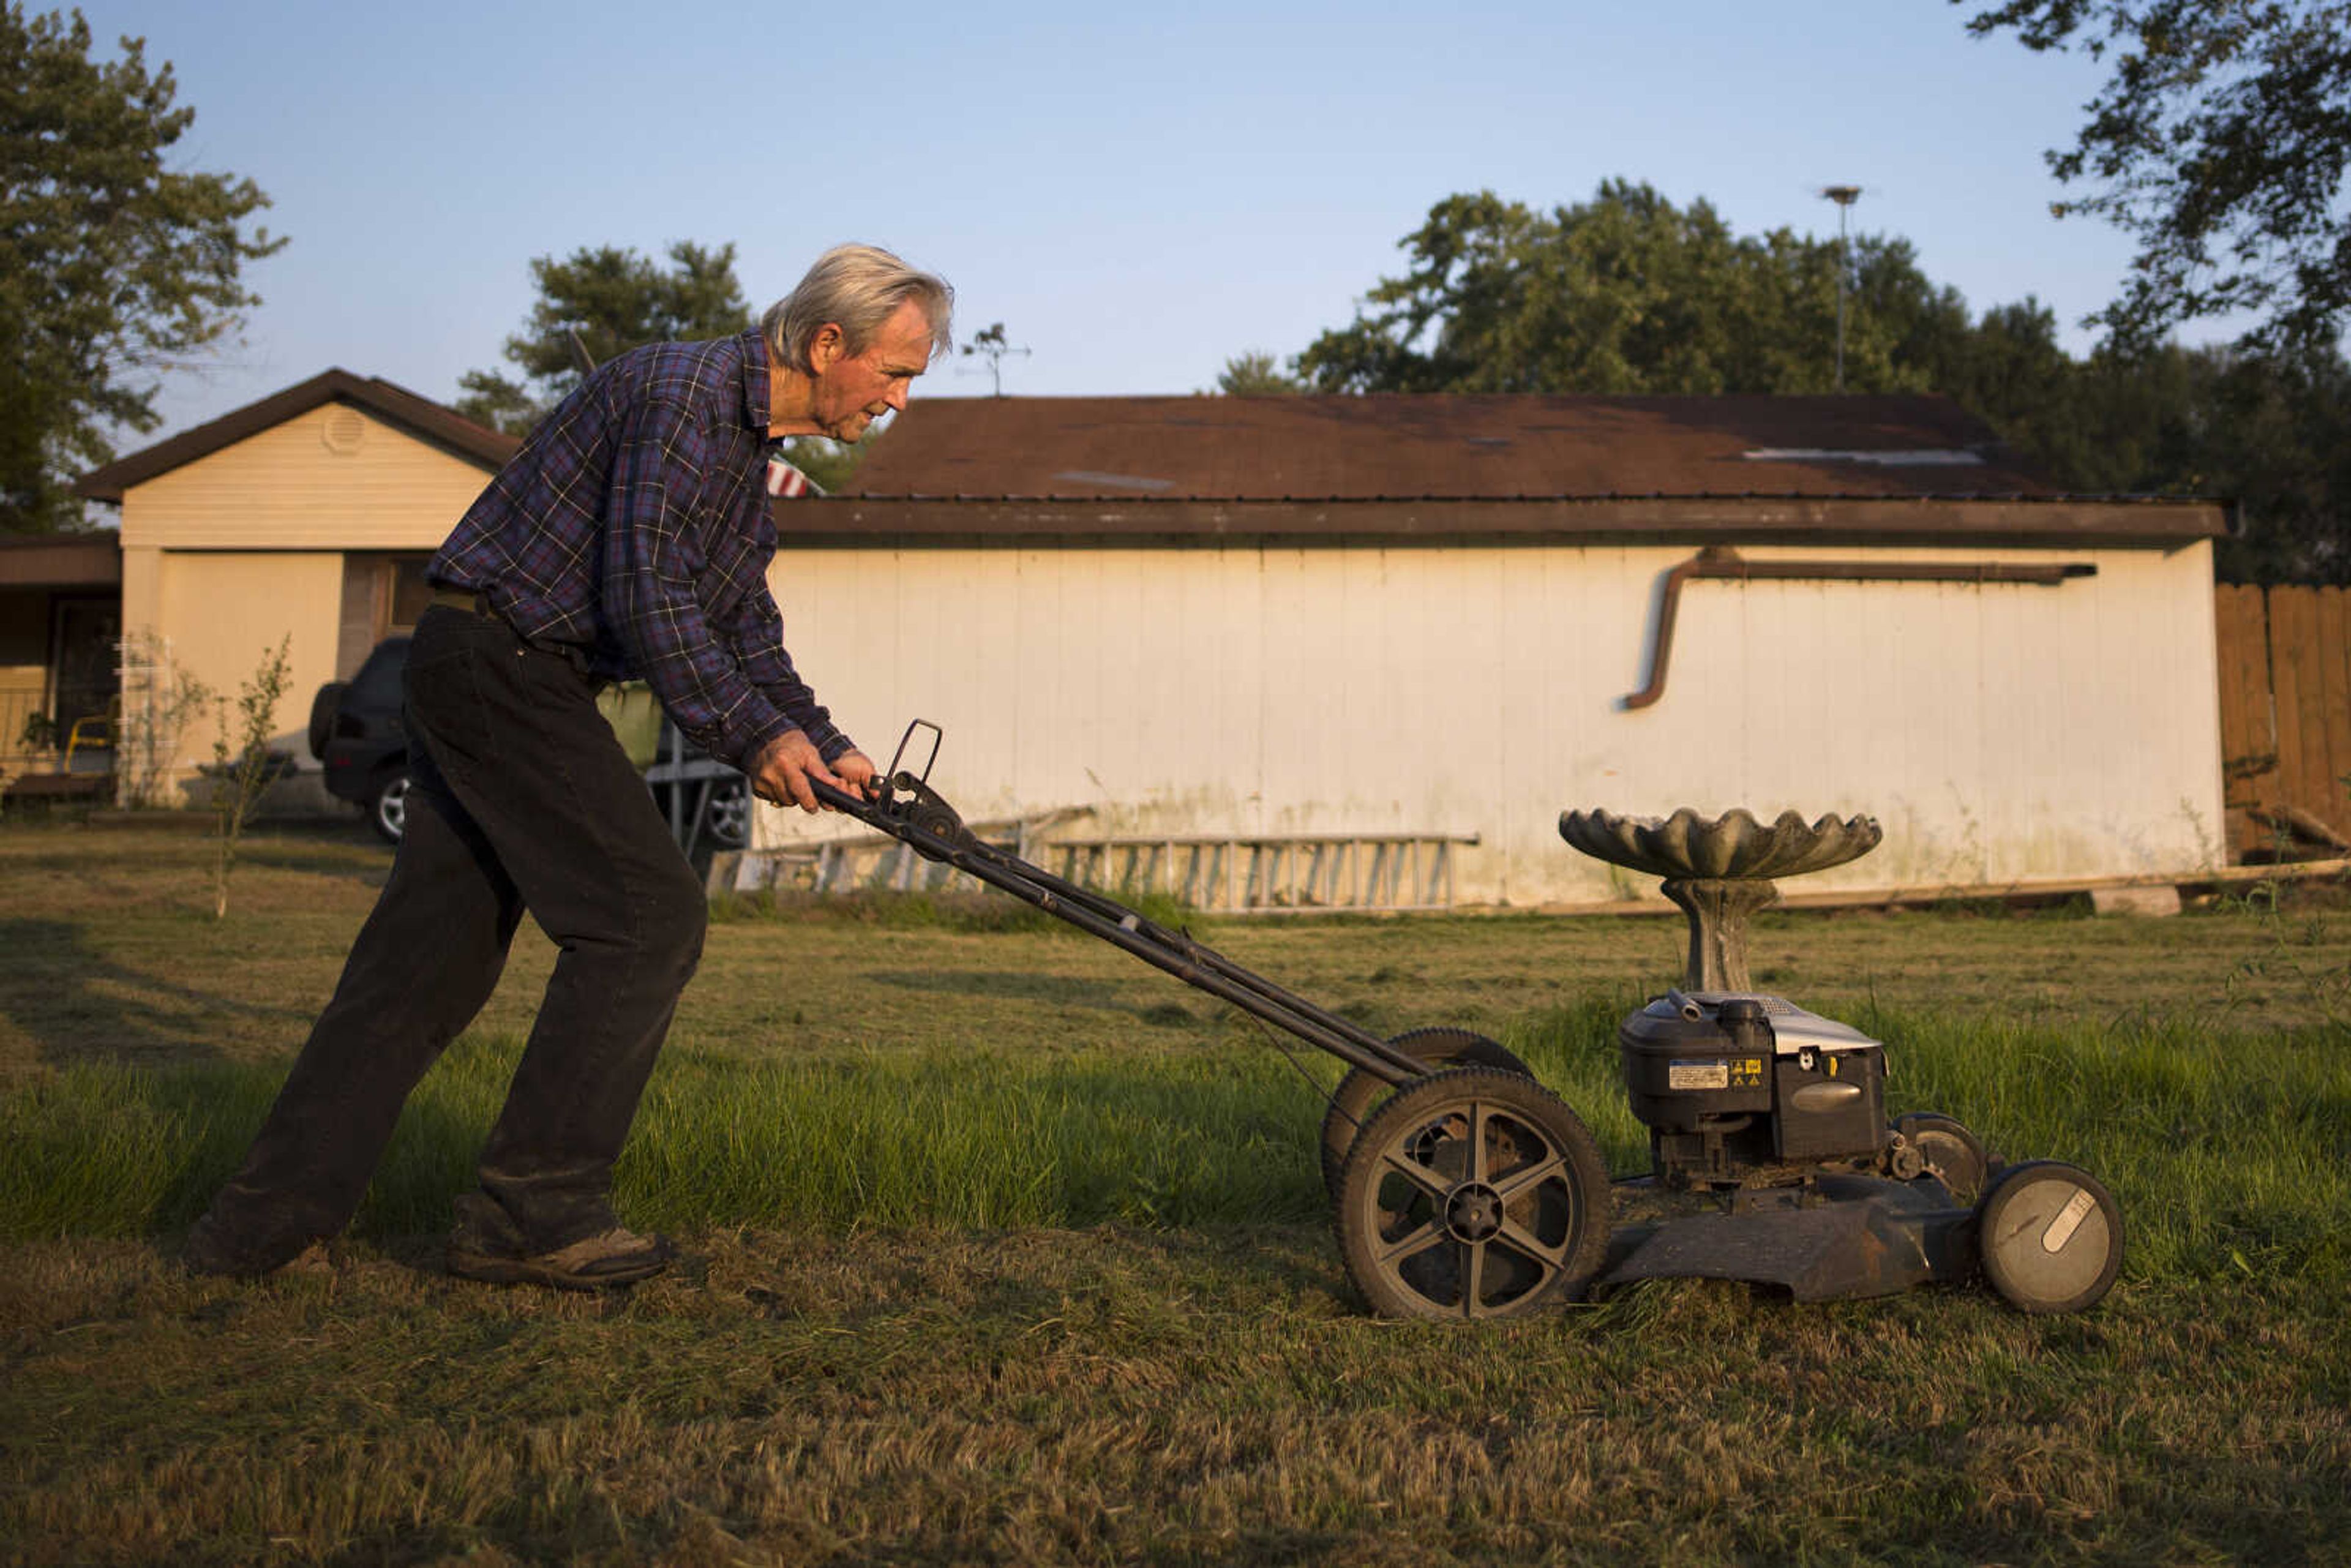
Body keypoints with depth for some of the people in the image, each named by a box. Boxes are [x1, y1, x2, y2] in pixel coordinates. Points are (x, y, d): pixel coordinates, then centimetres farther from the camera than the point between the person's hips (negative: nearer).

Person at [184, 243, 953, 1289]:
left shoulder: (749, 441, 17)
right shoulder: (685, 393, -15)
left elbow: (747, 634, 21)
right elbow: (649, 602, -21)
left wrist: (824, 747, 10)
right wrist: (754, 738, -15)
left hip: (477, 678, 10)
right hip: (502, 661, -10)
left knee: (429, 948, 9)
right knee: (647, 913, -10)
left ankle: (265, 1219, 15)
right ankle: (531, 1211, -3)